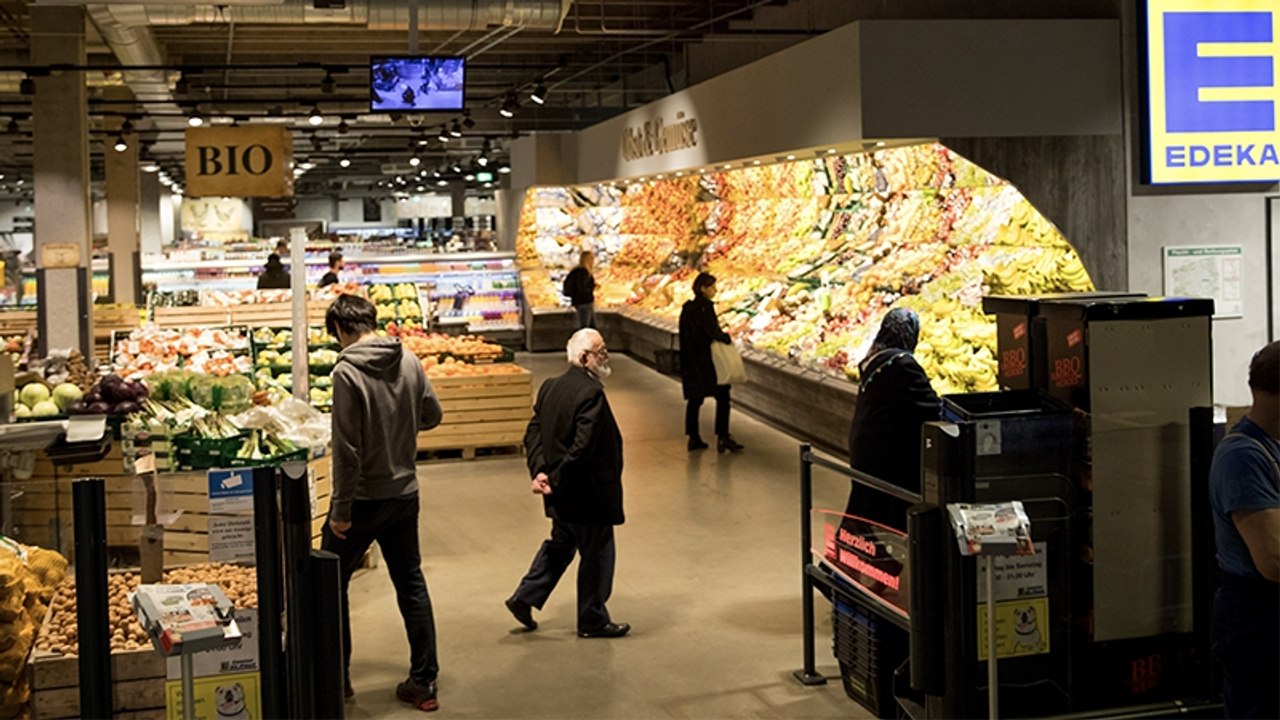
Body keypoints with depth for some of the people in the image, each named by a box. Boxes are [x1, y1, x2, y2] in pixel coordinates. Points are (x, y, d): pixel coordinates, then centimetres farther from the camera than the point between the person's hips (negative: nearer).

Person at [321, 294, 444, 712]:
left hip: (363, 499, -5)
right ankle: (424, 682, 17)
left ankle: (336, 677, 21)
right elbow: (432, 415, 12)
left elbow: (347, 449, -20)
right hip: (405, 492, 6)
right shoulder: (409, 362, 0)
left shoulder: (348, 372, -18)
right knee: (411, 584, 14)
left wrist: (340, 510, -14)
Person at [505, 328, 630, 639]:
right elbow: (583, 448, -27)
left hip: (561, 494, 9)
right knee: (596, 554, 8)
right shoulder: (591, 394, -23)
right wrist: (557, 480, -18)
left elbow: (533, 432, 5)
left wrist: (539, 470, -4)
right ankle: (592, 620, 21)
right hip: (587, 493, -9)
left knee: (560, 544, 26)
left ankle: (525, 598, 28)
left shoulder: (550, 387, 5)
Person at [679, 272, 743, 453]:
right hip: (706, 360, -8)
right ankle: (723, 437, -5)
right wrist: (727, 338, -3)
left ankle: (694, 438, 14)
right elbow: (713, 332, -21)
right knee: (722, 397, -1)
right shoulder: (705, 306, -14)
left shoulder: (687, 308, 10)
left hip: (691, 361, 8)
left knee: (694, 399, 12)